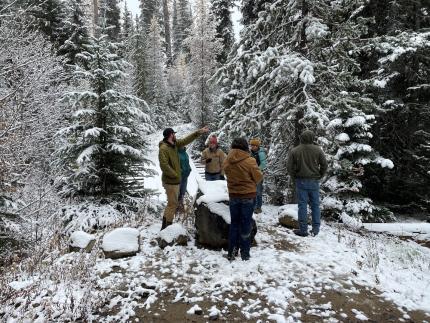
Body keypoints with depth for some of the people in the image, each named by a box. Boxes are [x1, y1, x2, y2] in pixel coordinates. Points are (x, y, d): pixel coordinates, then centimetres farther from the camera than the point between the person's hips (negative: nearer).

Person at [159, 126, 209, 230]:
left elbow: (186, 140, 14)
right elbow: (164, 165, -25)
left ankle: (165, 226, 28)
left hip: (175, 180, 9)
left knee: (172, 203, 17)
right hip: (171, 181, -9)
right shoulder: (163, 148, -19)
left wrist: (199, 132, 9)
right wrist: (175, 175, -18)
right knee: (173, 204, -4)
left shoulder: (175, 144, 6)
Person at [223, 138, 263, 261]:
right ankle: (245, 253, 15)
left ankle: (231, 252, 20)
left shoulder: (227, 161, -6)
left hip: (233, 195, 4)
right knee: (246, 223, 8)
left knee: (234, 223, 16)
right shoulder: (249, 161, -18)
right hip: (248, 195, -3)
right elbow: (258, 176, -8)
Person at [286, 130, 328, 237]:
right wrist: (319, 176, 12)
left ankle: (303, 230, 7)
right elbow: (324, 165, 0)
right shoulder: (318, 150, -2)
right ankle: (315, 229, 14)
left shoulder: (294, 151, -5)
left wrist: (295, 176, 7)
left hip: (301, 181, -1)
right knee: (315, 205, 10)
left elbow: (289, 166, -6)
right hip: (314, 181, 1)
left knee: (302, 205, 3)